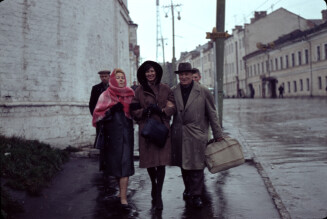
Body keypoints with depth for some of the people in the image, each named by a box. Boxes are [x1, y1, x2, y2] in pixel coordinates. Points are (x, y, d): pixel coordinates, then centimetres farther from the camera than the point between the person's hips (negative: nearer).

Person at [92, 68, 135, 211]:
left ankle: (123, 198, -6)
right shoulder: (106, 95, 5)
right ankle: (122, 190, 27)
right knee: (115, 162, 7)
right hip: (112, 134, 0)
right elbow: (98, 114, -4)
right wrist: (111, 109, -17)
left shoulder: (130, 94, 11)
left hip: (126, 133, 1)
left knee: (125, 163, -6)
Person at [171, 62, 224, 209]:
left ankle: (195, 195, 11)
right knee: (184, 165, 12)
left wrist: (218, 135, 3)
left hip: (196, 135, -3)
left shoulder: (203, 92, -2)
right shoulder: (173, 92, 5)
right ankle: (188, 190, 30)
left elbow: (212, 114, 2)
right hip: (179, 135, 3)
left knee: (196, 166, 0)